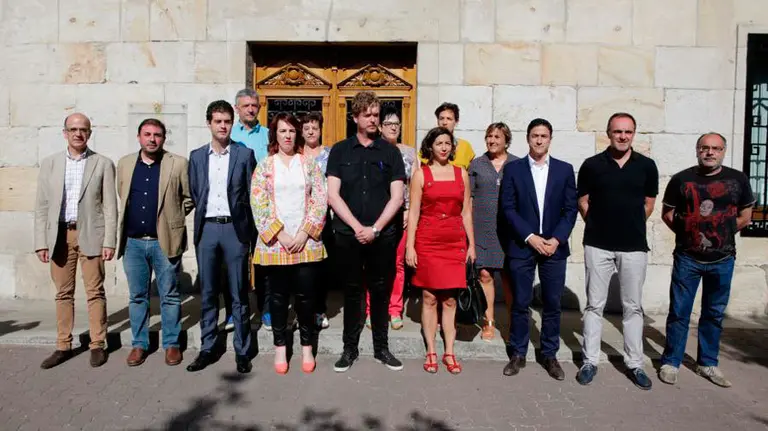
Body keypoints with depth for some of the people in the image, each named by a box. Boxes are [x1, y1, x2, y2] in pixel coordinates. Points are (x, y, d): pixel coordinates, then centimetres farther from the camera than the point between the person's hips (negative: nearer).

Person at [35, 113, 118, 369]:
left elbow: (110, 206, -2)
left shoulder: (103, 164, 2)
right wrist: (41, 242, 1)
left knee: (95, 292, 2)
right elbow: (42, 206, 7)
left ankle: (97, 345, 12)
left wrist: (109, 241, -8)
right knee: (63, 293, 10)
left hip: (90, 235, -2)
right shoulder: (49, 164, 9)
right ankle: (63, 346, 20)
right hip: (59, 235, 3)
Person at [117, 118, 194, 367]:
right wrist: (129, 221, 14)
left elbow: (189, 198, 4)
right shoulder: (125, 164, 9)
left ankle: (171, 344, 18)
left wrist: (172, 217, 4)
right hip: (132, 242, 3)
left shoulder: (178, 164, -3)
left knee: (169, 296, 6)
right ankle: (139, 344, 24)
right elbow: (122, 199, 20)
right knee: (137, 296, 12)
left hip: (164, 241, -3)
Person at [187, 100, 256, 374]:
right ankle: (207, 349, 20)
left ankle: (242, 351, 13)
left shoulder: (245, 154, 2)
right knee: (207, 293, 9)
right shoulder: (197, 156, 10)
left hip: (235, 228, -2)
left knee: (239, 293, 3)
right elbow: (193, 194, 14)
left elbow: (252, 194, 3)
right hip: (206, 229, 3)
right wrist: (200, 221, 9)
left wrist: (249, 230, 0)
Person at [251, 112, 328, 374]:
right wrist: (279, 234, -11)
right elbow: (258, 204, -3)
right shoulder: (264, 166, 5)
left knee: (305, 295, 4)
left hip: (306, 243, 0)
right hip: (275, 243, 0)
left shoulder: (309, 164, 7)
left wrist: (305, 232, -9)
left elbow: (320, 200, 0)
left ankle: (307, 347, 19)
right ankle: (280, 348, 22)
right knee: (279, 296, 8)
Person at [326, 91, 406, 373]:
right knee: (352, 292, 8)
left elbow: (397, 196, 0)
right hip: (348, 234, 0)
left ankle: (381, 347, 22)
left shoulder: (390, 152, 6)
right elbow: (333, 195, -2)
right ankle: (350, 348, 21)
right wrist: (357, 226, -10)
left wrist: (375, 228, -9)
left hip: (383, 235, 0)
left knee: (381, 291, 9)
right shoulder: (340, 151, 5)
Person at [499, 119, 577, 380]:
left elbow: (570, 209, 4)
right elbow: (508, 208, -3)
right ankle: (518, 354, 18)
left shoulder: (564, 169, 7)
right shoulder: (513, 169, 3)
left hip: (554, 247, 2)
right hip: (521, 246, -1)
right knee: (520, 303, 5)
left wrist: (557, 239, -9)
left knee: (553, 304, 7)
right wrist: (530, 237, -12)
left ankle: (550, 355, 21)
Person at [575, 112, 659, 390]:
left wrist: (631, 226, 11)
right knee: (594, 305, 7)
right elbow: (583, 202, 5)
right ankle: (590, 361, 17)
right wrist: (598, 226, 6)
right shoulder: (592, 165, -1)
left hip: (634, 247, 1)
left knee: (633, 307, 9)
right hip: (598, 245, -1)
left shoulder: (646, 166, 3)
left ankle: (635, 364, 21)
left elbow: (648, 204, 11)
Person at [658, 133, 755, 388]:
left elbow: (745, 217, 9)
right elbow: (667, 214, 4)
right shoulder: (681, 179, -3)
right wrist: (687, 234, 0)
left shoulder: (738, 180, 1)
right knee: (679, 312, 2)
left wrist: (722, 234, 4)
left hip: (723, 260, 2)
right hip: (687, 258, -2)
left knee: (714, 313, 12)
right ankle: (671, 362, 13)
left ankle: (708, 364, 25)